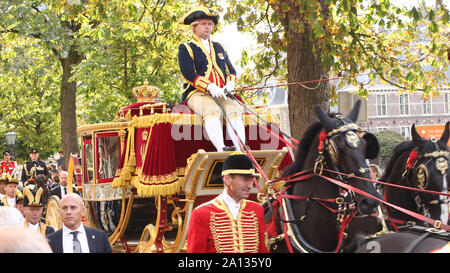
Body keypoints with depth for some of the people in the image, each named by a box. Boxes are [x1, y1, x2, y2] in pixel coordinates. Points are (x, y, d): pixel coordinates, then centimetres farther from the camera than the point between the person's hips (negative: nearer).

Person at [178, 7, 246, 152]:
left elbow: (231, 70, 23)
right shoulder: (186, 48, 6)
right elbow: (188, 74, -8)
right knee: (213, 111, -36)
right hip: (196, 93, -4)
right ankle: (221, 149, -53)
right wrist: (210, 87, -21)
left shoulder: (218, 47, 26)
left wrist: (230, 83, -3)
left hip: (221, 93, 5)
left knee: (234, 109, -27)